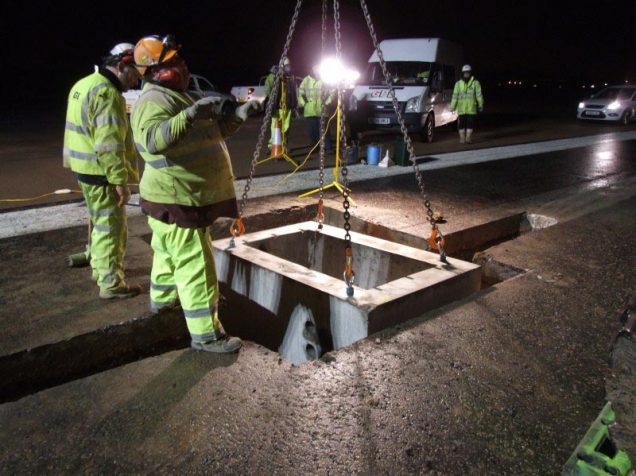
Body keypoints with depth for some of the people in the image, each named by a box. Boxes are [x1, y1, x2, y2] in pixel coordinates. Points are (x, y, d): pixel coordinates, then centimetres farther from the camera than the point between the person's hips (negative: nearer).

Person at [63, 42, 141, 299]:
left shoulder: (85, 84, 15)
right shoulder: (107, 93, -19)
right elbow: (109, 144, -25)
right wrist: (120, 180, -23)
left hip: (84, 167, 10)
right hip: (101, 172, -10)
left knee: (100, 222, 23)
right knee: (111, 226, -3)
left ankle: (99, 267, 38)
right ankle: (111, 283, 4)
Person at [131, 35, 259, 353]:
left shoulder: (174, 96, 18)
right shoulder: (153, 101, -17)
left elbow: (213, 132, 25)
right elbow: (152, 139, -39)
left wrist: (239, 115, 13)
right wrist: (189, 115, -48)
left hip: (183, 197, 11)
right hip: (176, 199, -11)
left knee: (170, 252, 27)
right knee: (195, 264, -8)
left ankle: (163, 298, 48)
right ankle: (205, 334, -2)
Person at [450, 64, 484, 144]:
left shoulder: (475, 83, 6)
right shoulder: (458, 83, 12)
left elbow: (479, 95, 3)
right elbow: (455, 96, 9)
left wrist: (480, 105, -4)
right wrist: (453, 106, 3)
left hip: (471, 108, -2)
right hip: (461, 109, 2)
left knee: (470, 124, -3)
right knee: (461, 124, 2)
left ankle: (468, 138, -1)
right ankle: (462, 138, 7)